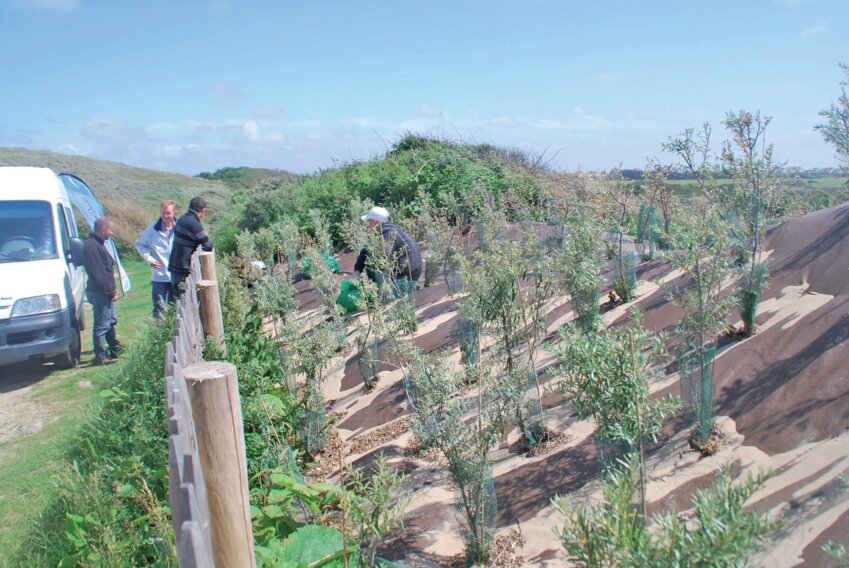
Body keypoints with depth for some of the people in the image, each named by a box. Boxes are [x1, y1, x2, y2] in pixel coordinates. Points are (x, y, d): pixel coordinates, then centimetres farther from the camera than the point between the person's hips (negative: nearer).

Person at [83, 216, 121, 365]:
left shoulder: (98, 244, 16)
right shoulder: (92, 245, -18)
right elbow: (98, 273, -21)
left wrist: (113, 288, 13)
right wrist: (110, 291, -17)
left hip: (106, 291, 11)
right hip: (99, 292, -11)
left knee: (110, 321, 22)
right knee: (101, 325, -5)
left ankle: (115, 349, 35)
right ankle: (101, 356, 1)